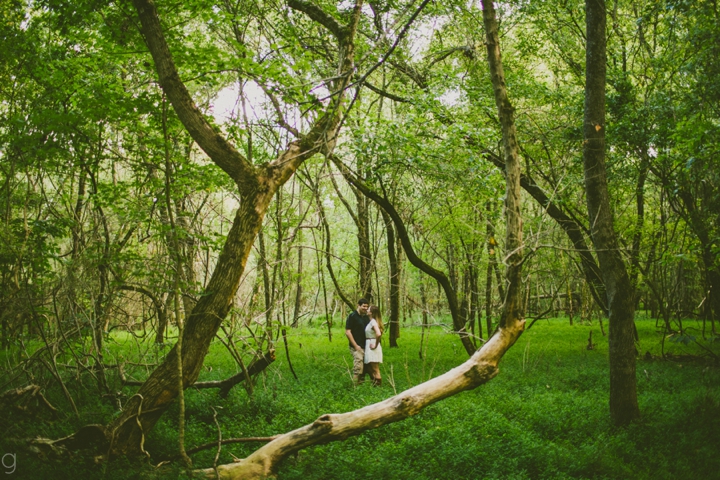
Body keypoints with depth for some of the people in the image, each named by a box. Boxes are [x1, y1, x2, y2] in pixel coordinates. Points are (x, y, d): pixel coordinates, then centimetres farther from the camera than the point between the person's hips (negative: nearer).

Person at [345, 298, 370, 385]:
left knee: (364, 368, 9)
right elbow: (347, 332, -10)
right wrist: (356, 345, -14)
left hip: (365, 346, 7)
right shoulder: (352, 316, -6)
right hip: (357, 347, -7)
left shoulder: (366, 317, 14)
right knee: (358, 368, -13)